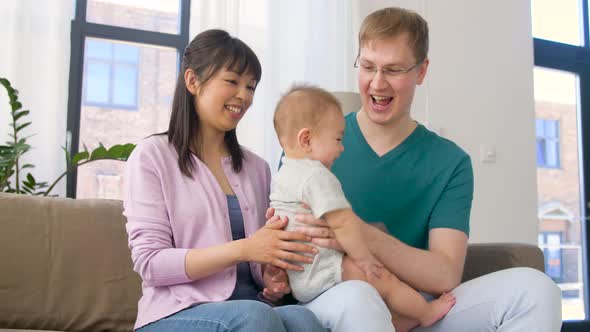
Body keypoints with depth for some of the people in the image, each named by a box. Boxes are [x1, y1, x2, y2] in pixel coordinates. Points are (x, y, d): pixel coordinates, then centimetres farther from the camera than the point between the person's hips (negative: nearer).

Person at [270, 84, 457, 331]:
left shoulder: (282, 174, 15)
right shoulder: (316, 175, -19)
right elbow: (342, 223, -24)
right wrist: (363, 257, -14)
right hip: (316, 275, -10)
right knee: (383, 279, -4)